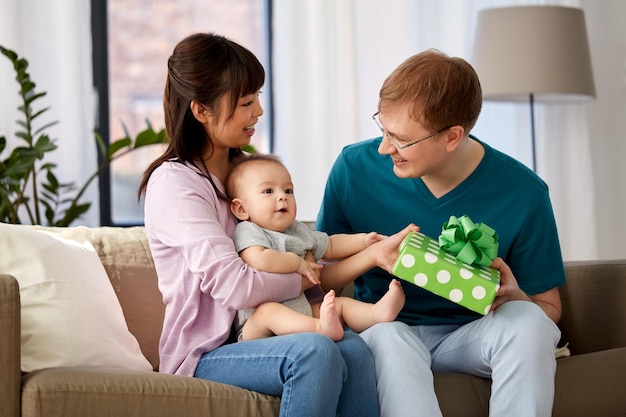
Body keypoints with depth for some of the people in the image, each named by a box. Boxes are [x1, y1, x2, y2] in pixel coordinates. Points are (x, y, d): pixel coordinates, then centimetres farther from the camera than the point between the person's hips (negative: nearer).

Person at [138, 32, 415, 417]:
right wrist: (309, 277, -7)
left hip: (256, 335, 6)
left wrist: (372, 254, -1)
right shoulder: (174, 183, -12)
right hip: (204, 355, -6)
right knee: (315, 351, -34)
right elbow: (235, 286, -21)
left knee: (353, 349, -27)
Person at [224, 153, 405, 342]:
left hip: (303, 315, 8)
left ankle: (377, 312, -33)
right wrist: (298, 263, -13)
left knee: (341, 303, -3)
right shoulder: (247, 232, -7)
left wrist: (363, 240, 23)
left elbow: (330, 246, 35)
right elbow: (260, 261, -27)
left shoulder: (298, 231, 20)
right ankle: (321, 328, -60)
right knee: (267, 310, -37)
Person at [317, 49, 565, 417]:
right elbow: (320, 277, -1)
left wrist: (514, 298, -22)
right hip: (389, 330, 0)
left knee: (527, 320, -32)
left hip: (469, 335, 0)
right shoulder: (355, 168, -6)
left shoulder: (522, 192, -9)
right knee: (386, 336, -35)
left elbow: (548, 308, 1)